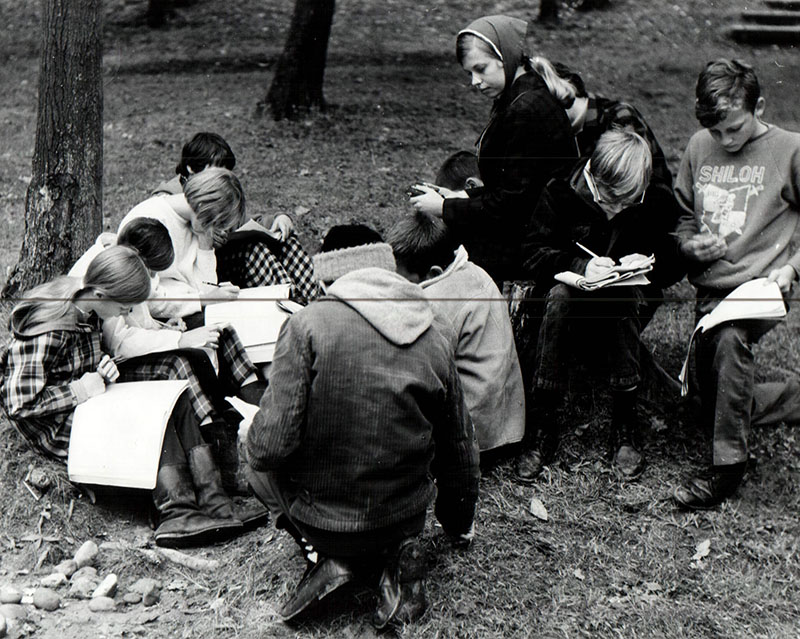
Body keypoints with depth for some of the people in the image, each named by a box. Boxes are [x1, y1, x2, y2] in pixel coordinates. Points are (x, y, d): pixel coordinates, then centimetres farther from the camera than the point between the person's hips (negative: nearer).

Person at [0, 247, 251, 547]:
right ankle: (177, 511, -29)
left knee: (176, 401, -10)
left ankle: (212, 500, -21)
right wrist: (80, 390, -20)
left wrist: (102, 371, -3)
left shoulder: (86, 310, 3)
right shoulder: (47, 330, -25)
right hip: (57, 426, -9)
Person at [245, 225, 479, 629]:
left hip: (325, 522, -3)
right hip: (408, 516, 3)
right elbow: (459, 449, 9)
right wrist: (459, 526, 27)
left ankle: (328, 555, 4)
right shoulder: (434, 342, -2)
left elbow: (271, 445, -22)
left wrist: (258, 448, 5)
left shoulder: (307, 326, -16)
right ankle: (395, 553, 5)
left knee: (256, 454, 24)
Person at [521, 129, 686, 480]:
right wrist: (580, 265, -27)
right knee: (558, 296, -35)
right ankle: (542, 421, -29)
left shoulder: (657, 204, -7)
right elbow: (533, 253, -10)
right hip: (575, 295, 0)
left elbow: (675, 264, 2)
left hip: (631, 302, 1)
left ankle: (625, 428, -28)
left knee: (629, 299, -35)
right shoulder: (560, 193, -9)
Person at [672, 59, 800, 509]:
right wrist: (691, 245, -3)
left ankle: (728, 466, -28)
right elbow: (683, 216, 18)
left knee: (731, 340, -37)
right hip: (710, 286, 6)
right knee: (711, 413, 3)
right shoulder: (700, 147, 8)